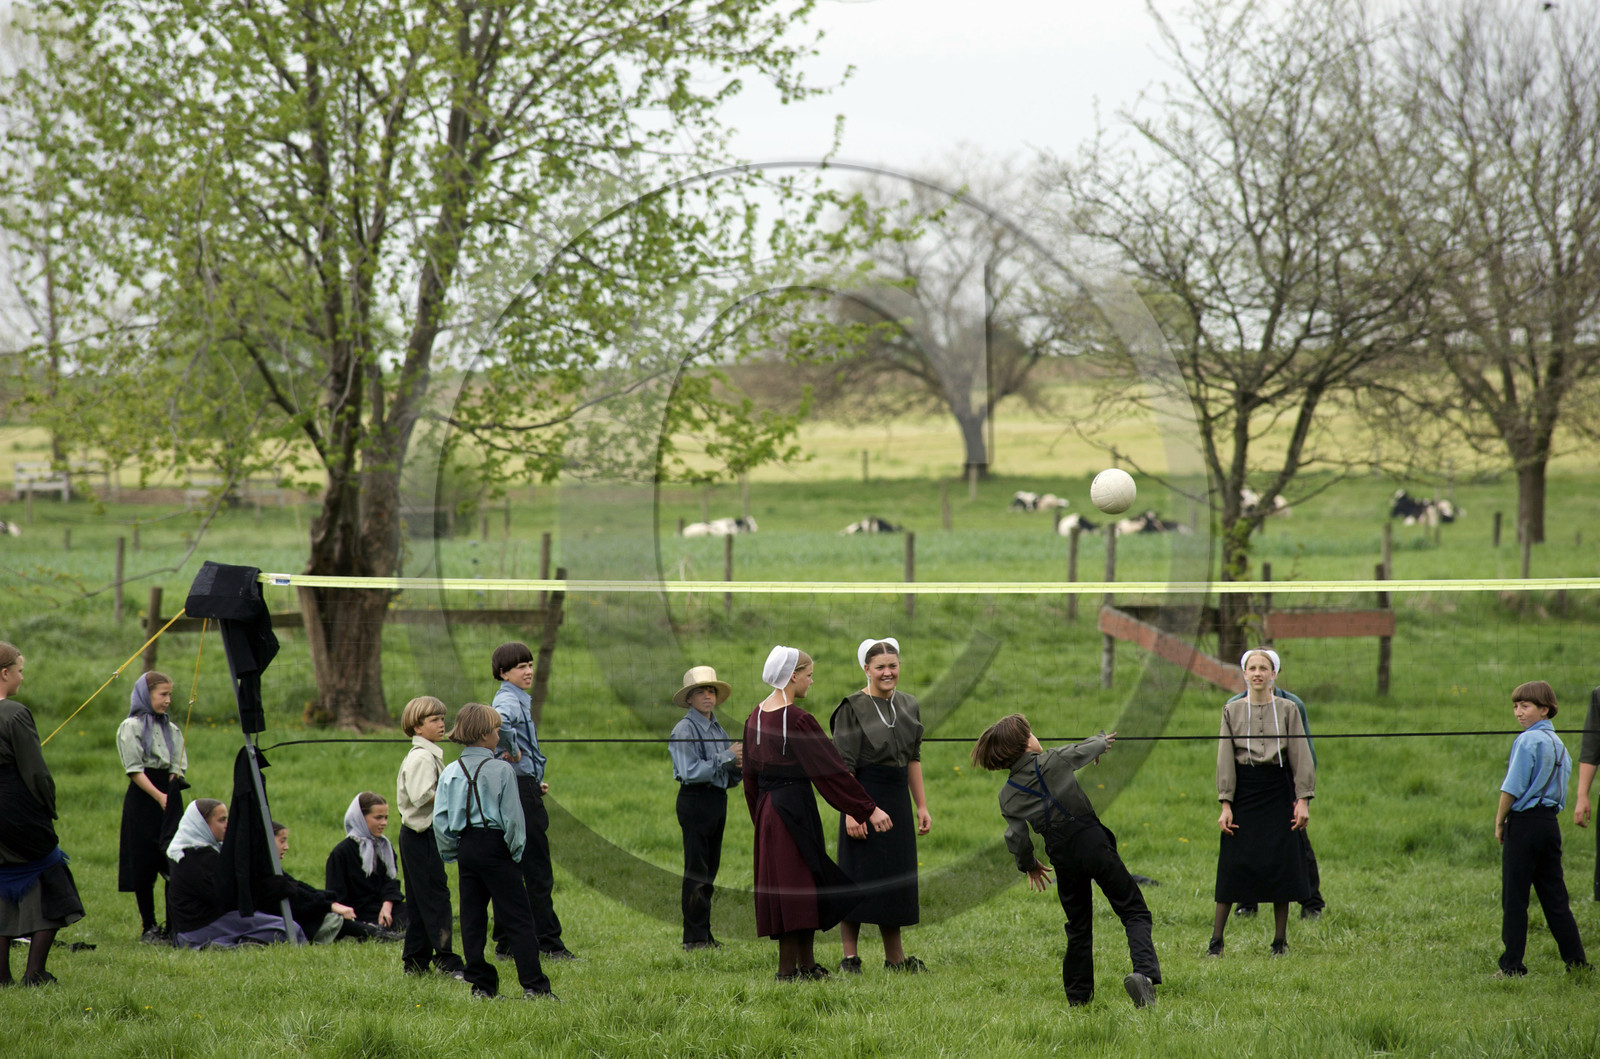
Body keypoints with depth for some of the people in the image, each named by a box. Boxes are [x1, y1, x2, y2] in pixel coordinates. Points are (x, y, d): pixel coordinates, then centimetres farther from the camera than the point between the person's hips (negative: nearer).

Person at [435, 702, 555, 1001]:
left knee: (472, 919, 11)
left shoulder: (451, 772, 2)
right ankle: (533, 985, -6)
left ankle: (481, 984, 10)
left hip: (466, 849, 5)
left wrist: (450, 852, 13)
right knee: (518, 919, -2)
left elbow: (440, 820, 2)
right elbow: (512, 818, -12)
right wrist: (516, 851, 0)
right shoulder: (501, 770, -12)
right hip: (494, 847, -5)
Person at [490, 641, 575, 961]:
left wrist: (535, 782, 17)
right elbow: (499, 722, -38)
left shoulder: (518, 699, 19)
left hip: (520, 787, 10)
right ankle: (549, 943, -5)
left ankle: (505, 942, 14)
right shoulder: (509, 700, -13)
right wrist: (512, 751, -22)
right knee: (538, 872, -7)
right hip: (520, 788, -10)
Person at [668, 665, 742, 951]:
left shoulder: (717, 729, 16)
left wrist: (737, 766, -3)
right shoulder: (684, 730, -8)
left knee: (709, 870, 10)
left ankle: (704, 935, 14)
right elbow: (690, 772, -18)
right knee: (696, 871, -7)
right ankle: (694, 938, -6)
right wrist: (726, 758, -17)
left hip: (717, 799, 8)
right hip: (695, 801, -8)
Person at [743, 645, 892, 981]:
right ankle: (788, 968, 0)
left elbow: (750, 774, 15)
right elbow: (831, 769, -15)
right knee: (798, 884, -2)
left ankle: (806, 964, 18)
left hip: (767, 805, 8)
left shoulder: (756, 717, 8)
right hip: (796, 806, -8)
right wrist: (869, 809, -11)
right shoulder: (797, 720, -17)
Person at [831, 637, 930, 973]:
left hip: (897, 800, 6)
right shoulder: (853, 708, -10)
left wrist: (922, 805, 11)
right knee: (859, 875, -3)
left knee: (894, 877, 10)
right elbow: (844, 764, -13)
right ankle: (849, 955, 3)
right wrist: (850, 810, -20)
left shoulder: (908, 706, 9)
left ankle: (895, 956, 17)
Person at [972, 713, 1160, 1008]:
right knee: (1134, 911, -3)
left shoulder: (1007, 796, 4)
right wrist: (1102, 740, 37)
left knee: (1078, 928, 20)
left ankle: (1078, 997, 22)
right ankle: (1145, 970, -27)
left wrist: (1029, 865, 25)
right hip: (1092, 840, -4)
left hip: (1062, 855, 4)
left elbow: (1017, 838, 5)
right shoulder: (1055, 760, -5)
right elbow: (1088, 750, 13)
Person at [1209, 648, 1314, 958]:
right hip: (1243, 791, 0)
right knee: (1233, 864, -3)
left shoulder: (1287, 709, 4)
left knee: (1281, 864, 0)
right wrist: (1226, 805, -4)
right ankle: (1216, 939, 1)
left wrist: (1302, 799, -6)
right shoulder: (1232, 710, 5)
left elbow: (1300, 756, 2)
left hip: (1278, 793, 0)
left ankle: (1280, 940, 9)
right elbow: (1225, 759, 3)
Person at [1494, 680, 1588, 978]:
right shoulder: (1559, 744, 13)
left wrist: (1500, 822, -3)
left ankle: (1512, 965, -2)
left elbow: (1512, 787, -13)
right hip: (1551, 822, 8)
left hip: (1525, 822, -8)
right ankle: (1576, 960, 8)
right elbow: (1560, 790, 16)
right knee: (1554, 897, 10)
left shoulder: (1528, 741, -12)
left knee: (1514, 898, -2)